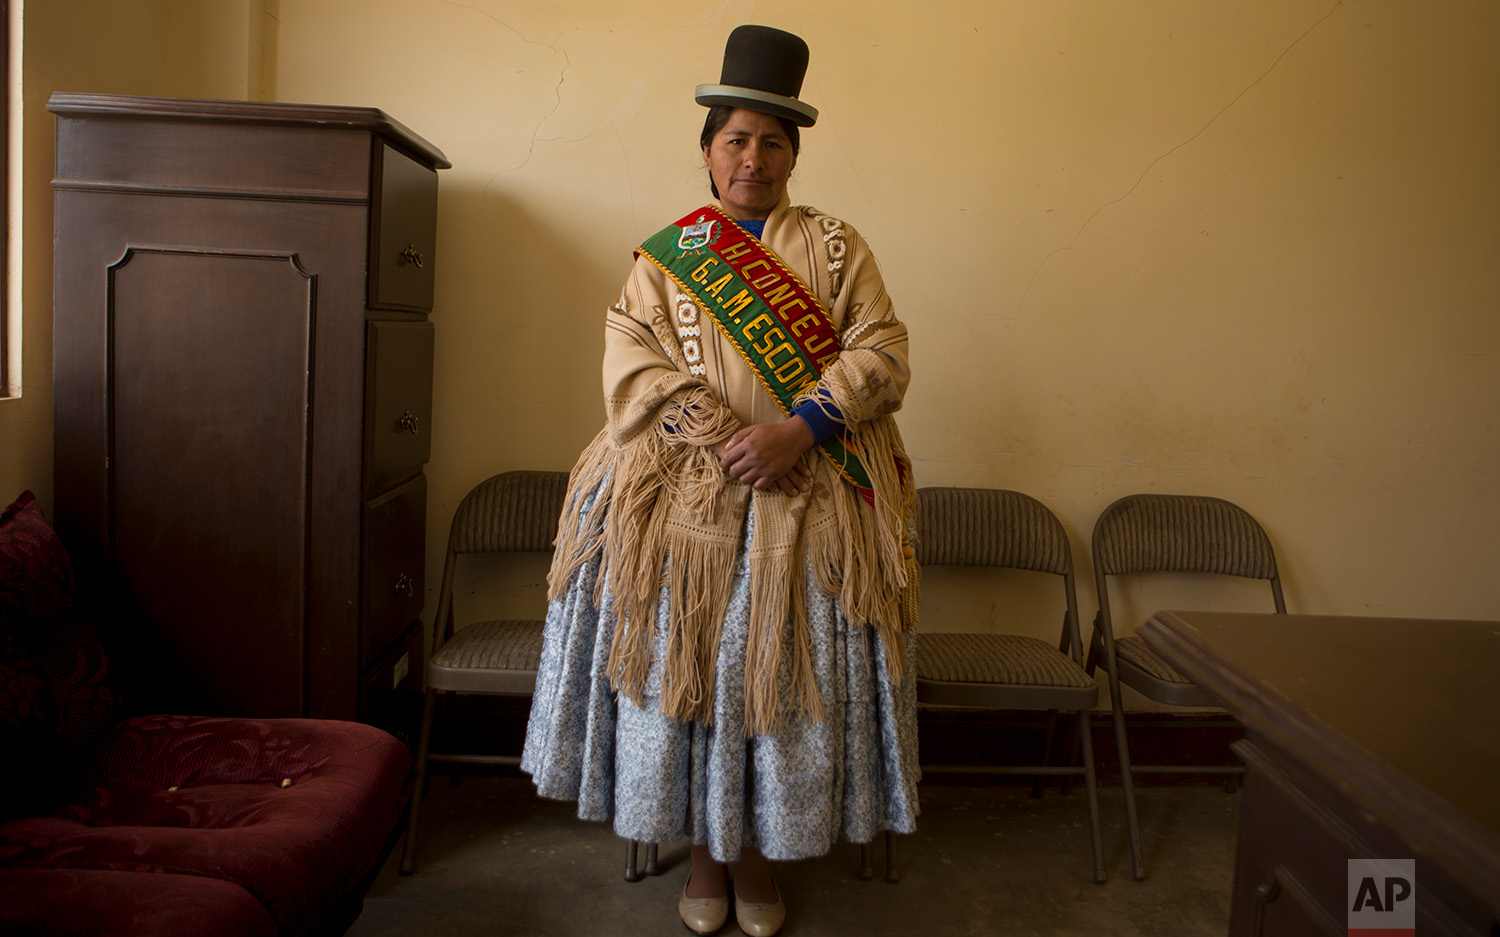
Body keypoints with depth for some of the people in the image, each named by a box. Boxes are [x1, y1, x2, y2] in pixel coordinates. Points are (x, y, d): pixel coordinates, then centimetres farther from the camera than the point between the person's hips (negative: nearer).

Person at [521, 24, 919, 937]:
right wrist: (720, 438, -17)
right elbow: (632, 362, -1)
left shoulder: (836, 247, 9)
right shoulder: (665, 254, 11)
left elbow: (882, 352, -2)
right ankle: (704, 850, 22)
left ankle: (760, 852, 21)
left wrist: (798, 430, -18)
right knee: (686, 665, 3)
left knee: (785, 669, 3)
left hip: (810, 504, 0)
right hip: (685, 495, 1)